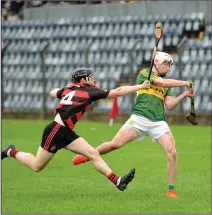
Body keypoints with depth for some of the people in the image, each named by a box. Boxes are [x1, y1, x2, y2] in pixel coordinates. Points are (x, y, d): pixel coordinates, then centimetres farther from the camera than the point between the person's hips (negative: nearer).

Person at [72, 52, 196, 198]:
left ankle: (172, 189, -2)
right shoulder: (145, 73, 5)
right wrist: (185, 83, -1)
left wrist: (184, 95, 0)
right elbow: (163, 83, -8)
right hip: (140, 118, -4)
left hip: (159, 122, 4)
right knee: (115, 144, -12)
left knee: (172, 153, -13)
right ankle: (88, 156, 16)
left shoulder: (167, 85, 23)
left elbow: (169, 105, 13)